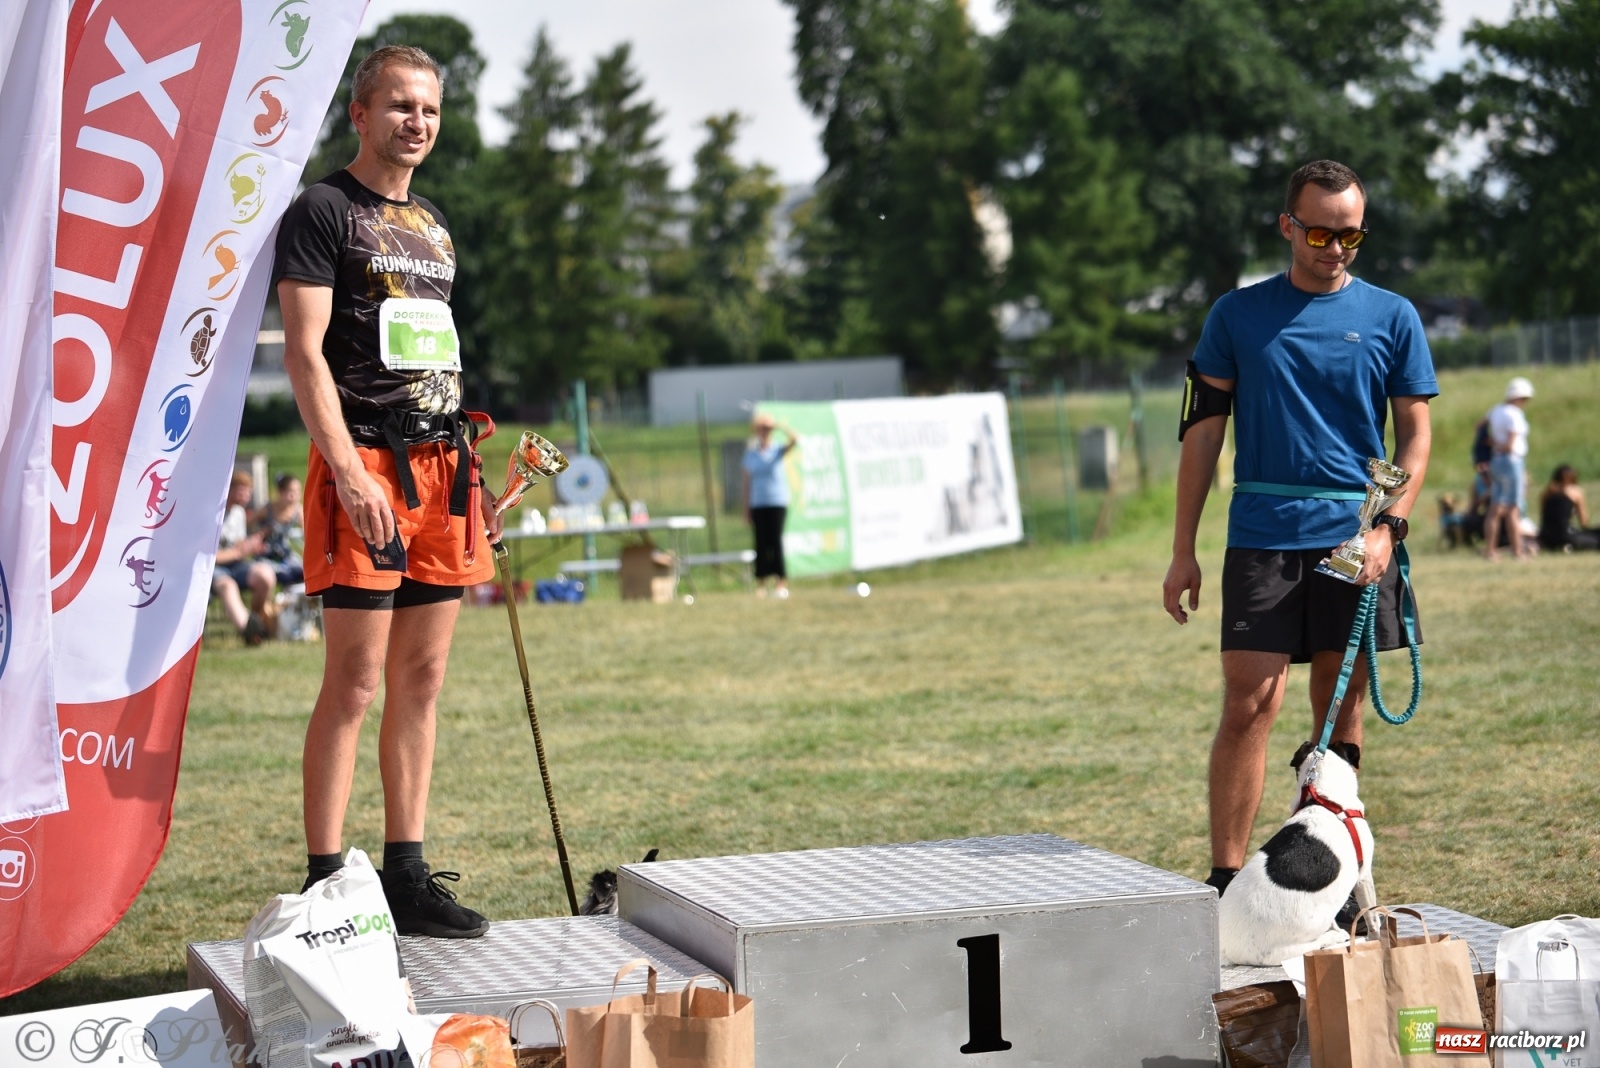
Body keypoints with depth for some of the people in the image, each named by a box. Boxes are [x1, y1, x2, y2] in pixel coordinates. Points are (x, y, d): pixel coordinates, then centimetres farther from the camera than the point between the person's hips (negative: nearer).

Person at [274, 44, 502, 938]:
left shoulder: (433, 224, 21)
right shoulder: (324, 211, -2)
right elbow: (305, 351, -11)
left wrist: (471, 472, 18)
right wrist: (347, 470, -20)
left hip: (442, 466, 7)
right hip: (366, 469, -7)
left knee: (422, 681, 7)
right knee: (355, 683, -9)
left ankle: (407, 876, 12)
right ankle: (326, 884, -5)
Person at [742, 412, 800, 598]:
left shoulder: (778, 451, 3)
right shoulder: (750, 454, 8)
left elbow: (794, 440, -16)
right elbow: (747, 482, 9)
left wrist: (780, 426, -13)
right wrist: (746, 508, 6)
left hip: (777, 503, -2)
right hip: (757, 504, 2)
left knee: (775, 541, -7)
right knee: (761, 543, 1)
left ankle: (781, 583, -3)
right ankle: (761, 584, 3)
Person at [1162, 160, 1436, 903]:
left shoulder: (1392, 318, 7)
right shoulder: (1238, 314, 6)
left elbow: (1416, 434, 7)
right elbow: (1202, 432, 7)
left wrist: (1389, 527, -9)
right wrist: (1183, 552, 3)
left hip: (1355, 539, 1)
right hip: (1262, 536, -1)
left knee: (1341, 711, 7)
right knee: (1248, 706, -8)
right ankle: (1225, 882, -7)